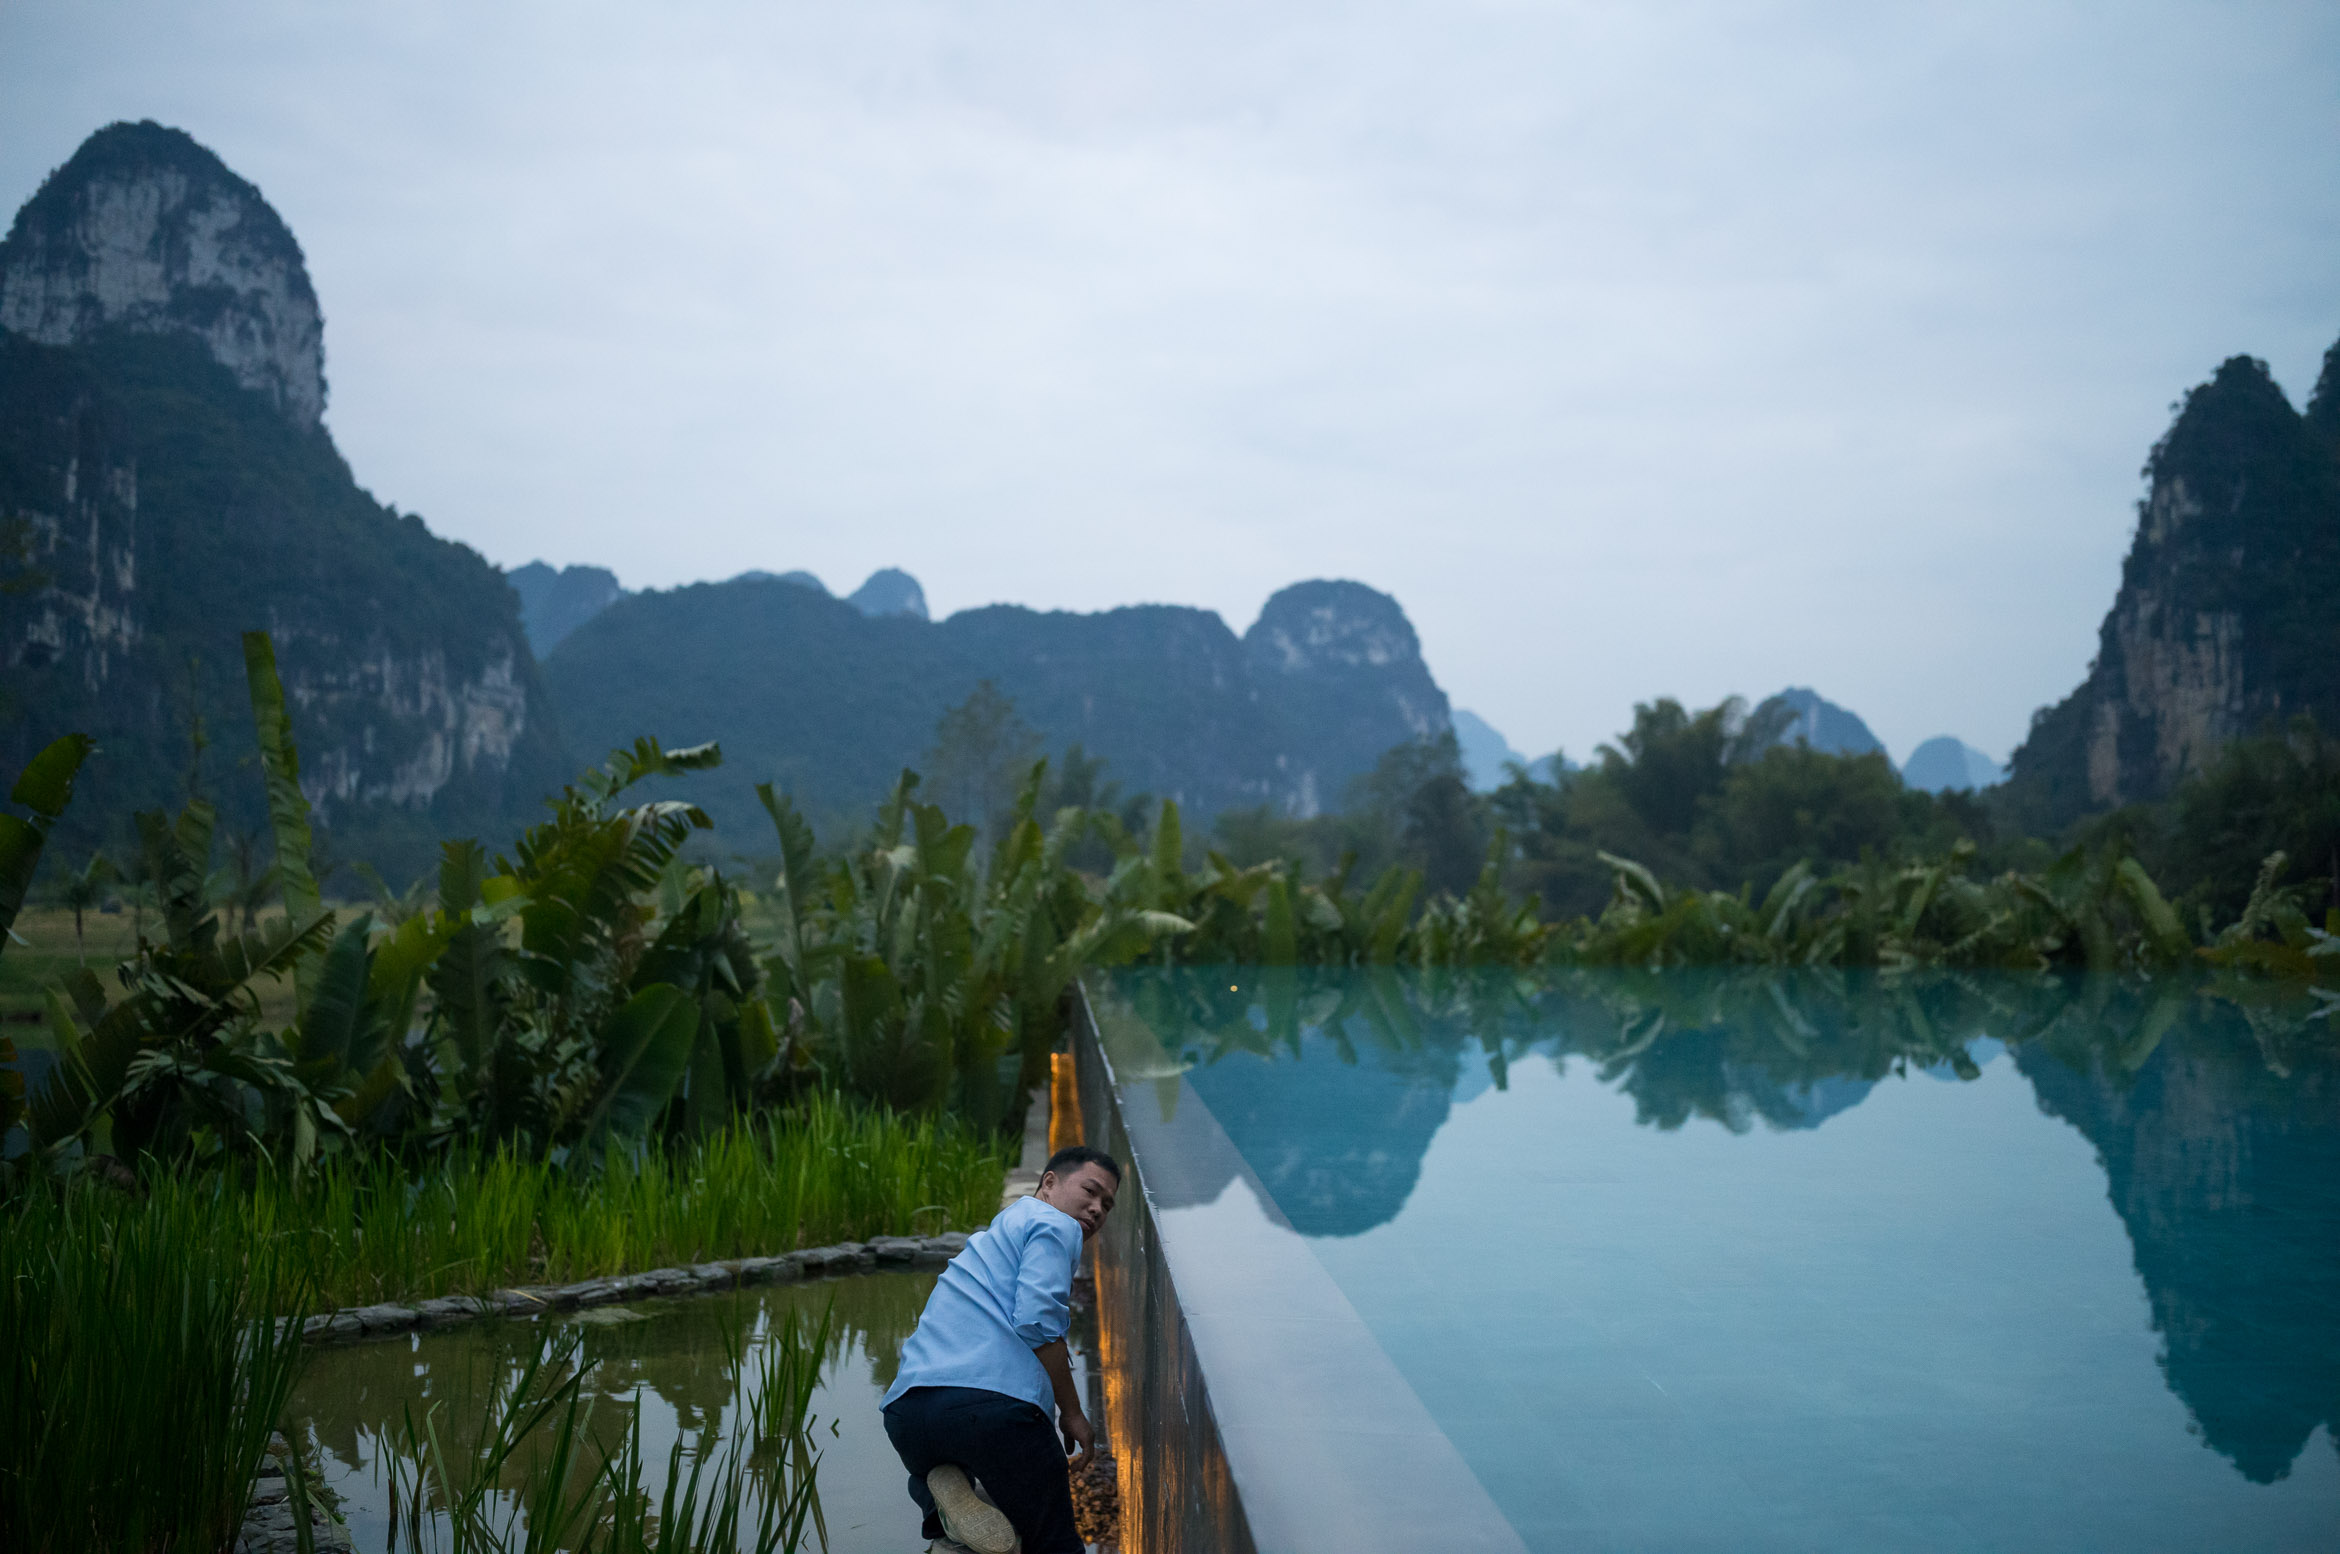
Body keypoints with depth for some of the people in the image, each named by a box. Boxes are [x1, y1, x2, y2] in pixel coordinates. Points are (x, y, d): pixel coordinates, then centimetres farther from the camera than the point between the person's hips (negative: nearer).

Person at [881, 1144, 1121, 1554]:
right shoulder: (1056, 1226, 7)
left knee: (928, 1473, 38)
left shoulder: (992, 1236, 35)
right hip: (995, 1398, -7)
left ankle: (945, 1510, 5)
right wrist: (1071, 1412, 0)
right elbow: (1037, 1320, -9)